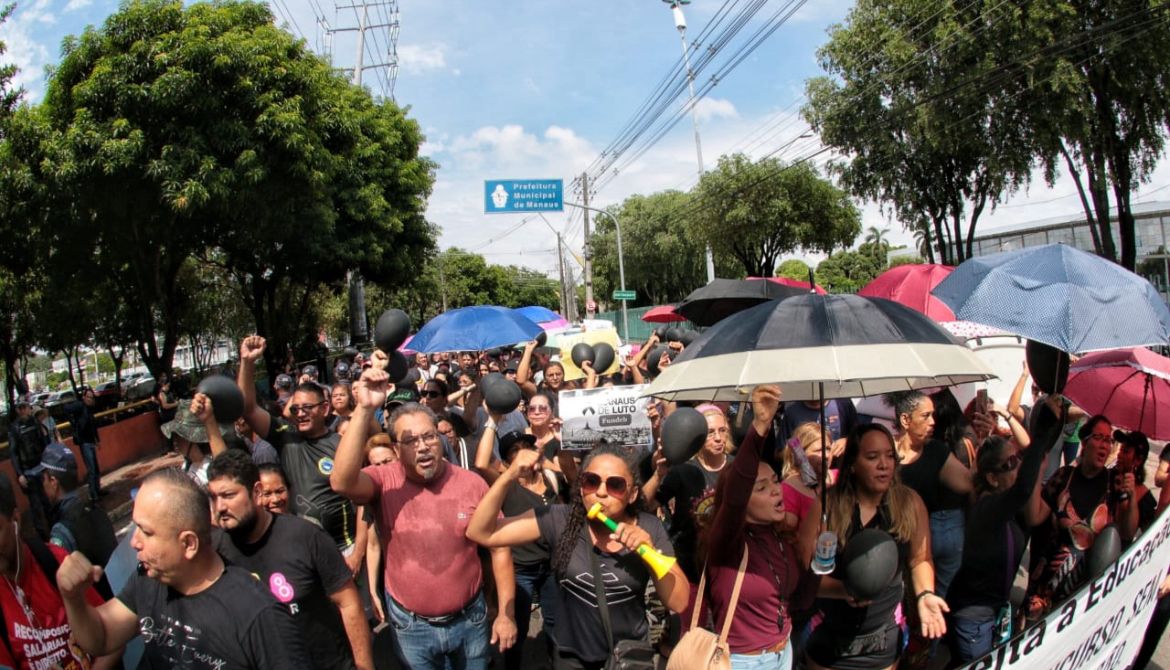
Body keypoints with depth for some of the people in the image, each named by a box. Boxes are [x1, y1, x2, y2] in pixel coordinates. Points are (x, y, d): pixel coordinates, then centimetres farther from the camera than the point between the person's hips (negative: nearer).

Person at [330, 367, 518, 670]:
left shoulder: (472, 483, -11)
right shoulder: (385, 481, -13)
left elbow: (499, 547, -4)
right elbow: (342, 482, -35)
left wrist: (506, 614, -4)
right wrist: (365, 409, -41)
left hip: (469, 618, 1)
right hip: (411, 625, 0)